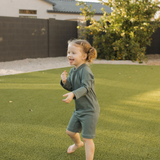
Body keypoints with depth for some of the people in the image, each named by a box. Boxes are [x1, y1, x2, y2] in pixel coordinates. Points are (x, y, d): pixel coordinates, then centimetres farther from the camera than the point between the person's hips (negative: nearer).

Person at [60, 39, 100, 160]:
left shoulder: (85, 71, -22)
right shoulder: (72, 71, 5)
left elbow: (85, 87, -30)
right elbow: (70, 87, 6)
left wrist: (73, 94, -46)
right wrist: (65, 81, -15)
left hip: (89, 110, -9)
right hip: (79, 109, 9)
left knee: (87, 138, -2)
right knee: (70, 131, 23)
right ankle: (78, 143, 55)